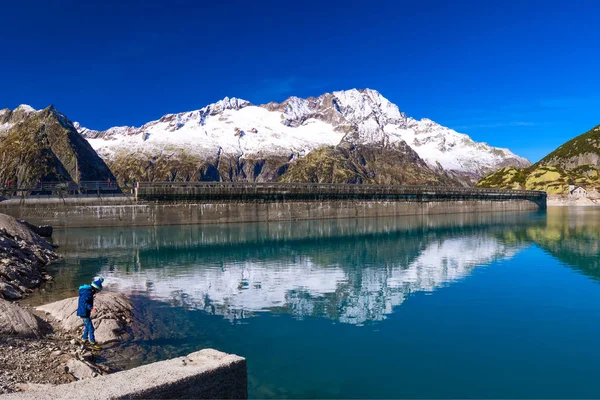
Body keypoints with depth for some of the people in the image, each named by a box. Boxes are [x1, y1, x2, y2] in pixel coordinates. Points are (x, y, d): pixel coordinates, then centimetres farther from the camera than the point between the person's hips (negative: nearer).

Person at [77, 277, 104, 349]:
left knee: (87, 326, 23)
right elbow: (83, 302, -32)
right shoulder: (88, 293, -23)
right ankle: (92, 343, 3)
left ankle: (84, 340, 35)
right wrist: (91, 308, -42)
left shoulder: (89, 291, 8)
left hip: (84, 312, 10)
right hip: (84, 313, -10)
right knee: (90, 328, -4)